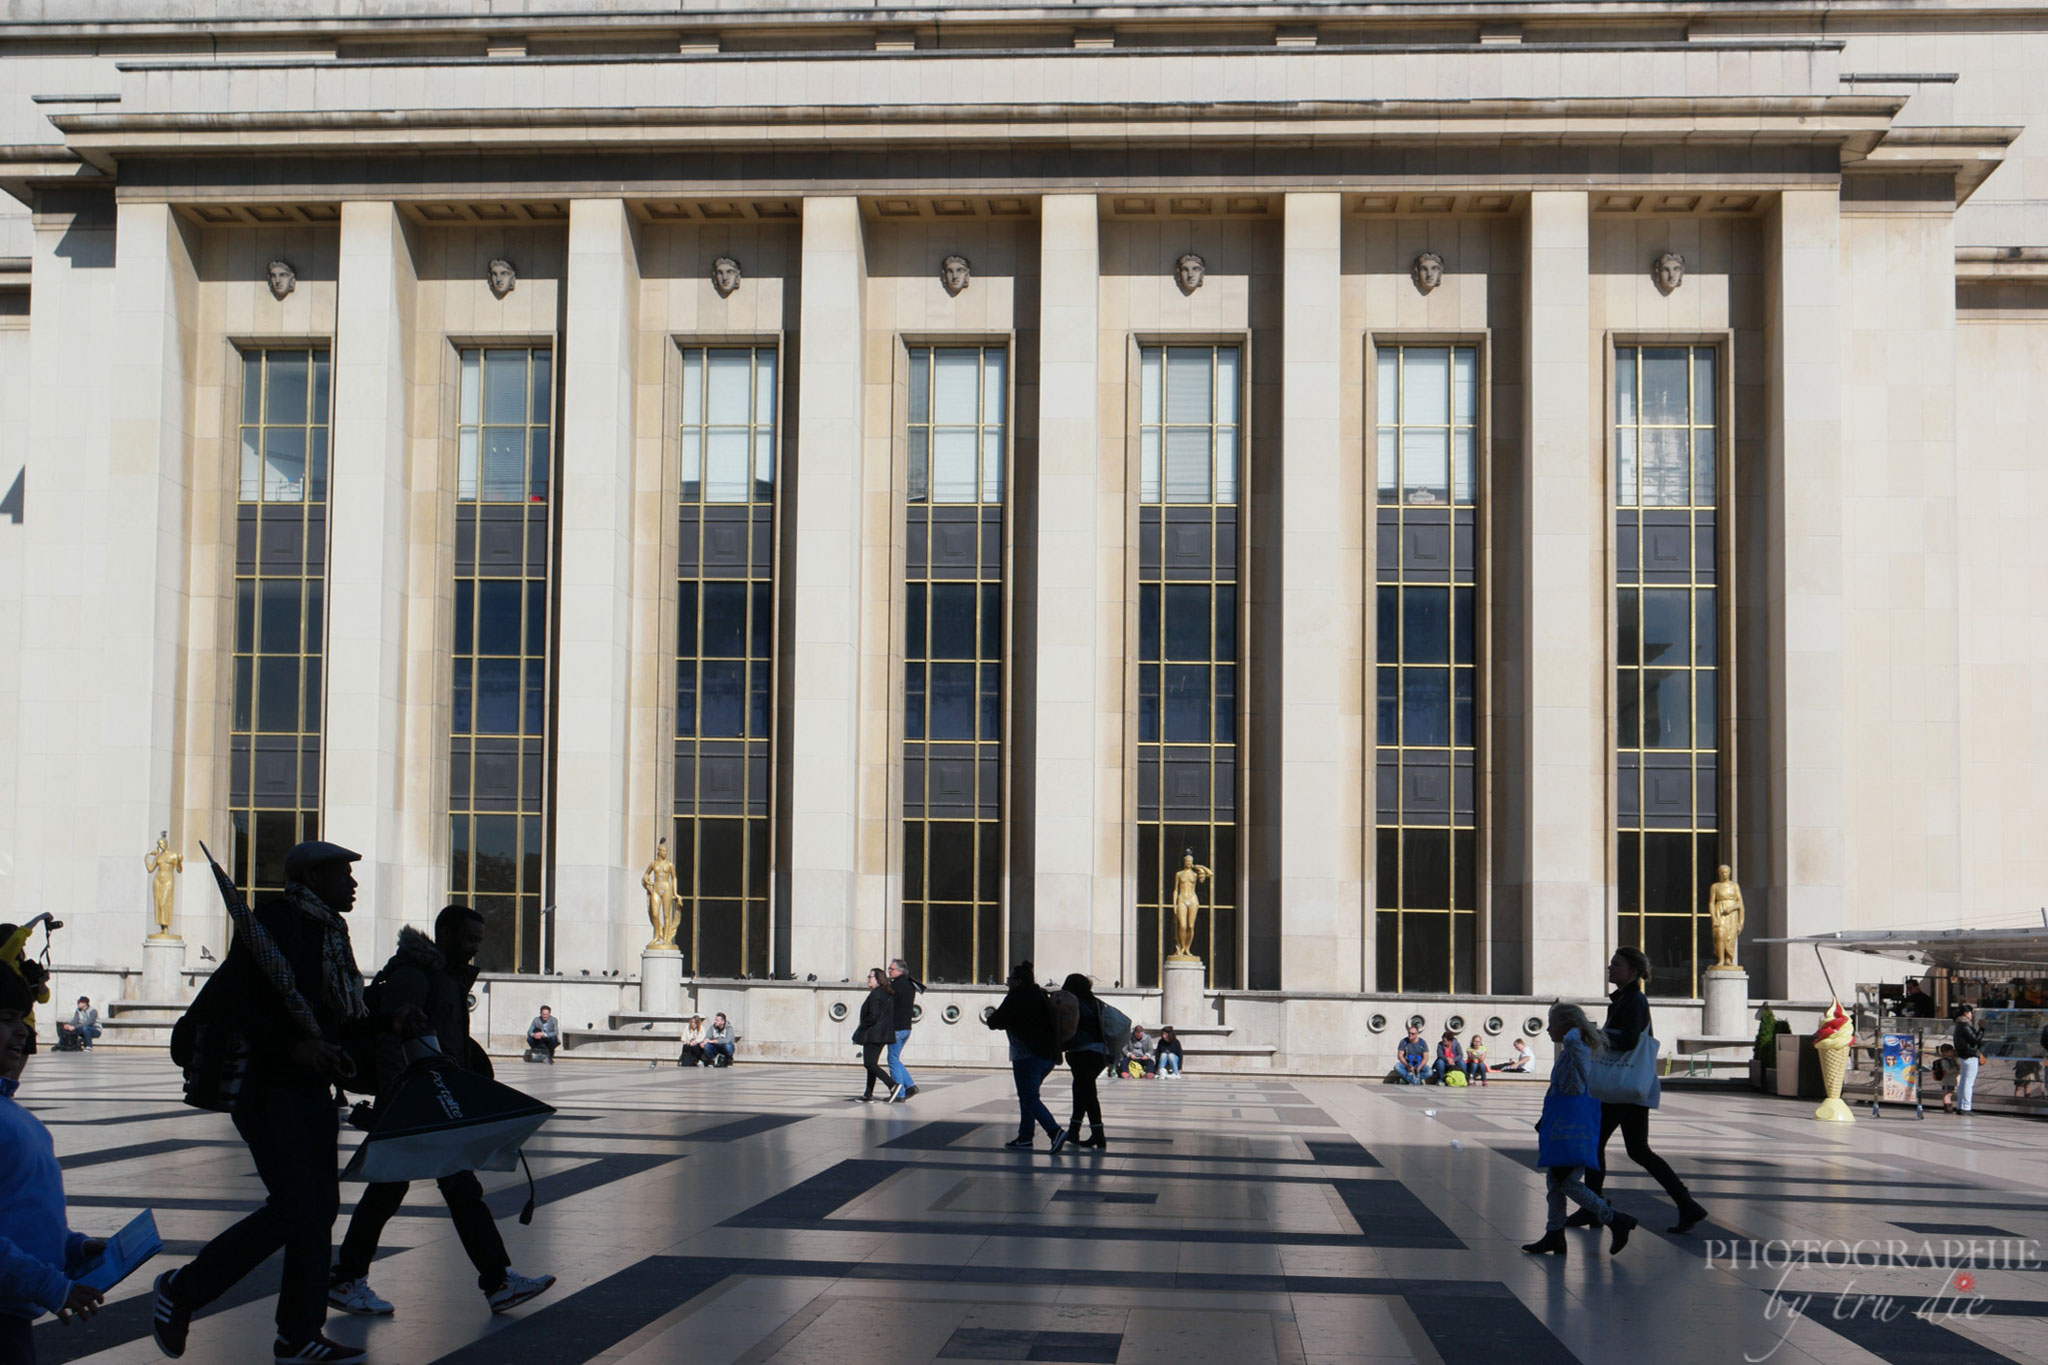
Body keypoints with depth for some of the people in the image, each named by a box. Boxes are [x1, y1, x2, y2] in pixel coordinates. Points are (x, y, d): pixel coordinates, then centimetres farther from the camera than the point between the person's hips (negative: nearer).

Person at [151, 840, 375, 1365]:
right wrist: (291, 1047, -24)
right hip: (267, 1090, -9)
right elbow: (227, 1001, -20)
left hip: (311, 1090, 9)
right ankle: (183, 1288, 5)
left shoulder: (329, 932, 15)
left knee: (321, 1207, 7)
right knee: (293, 1209, -12)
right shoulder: (275, 923, -12)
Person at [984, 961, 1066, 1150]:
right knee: (1028, 1096, 18)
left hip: (1028, 1055, -8)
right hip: (1049, 1055, 8)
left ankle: (1055, 1131, -23)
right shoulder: (1041, 996, 15)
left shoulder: (1016, 997, -10)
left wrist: (991, 1018, 15)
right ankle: (1024, 1137, 20)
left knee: (1029, 1098, -7)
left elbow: (995, 1022, -9)